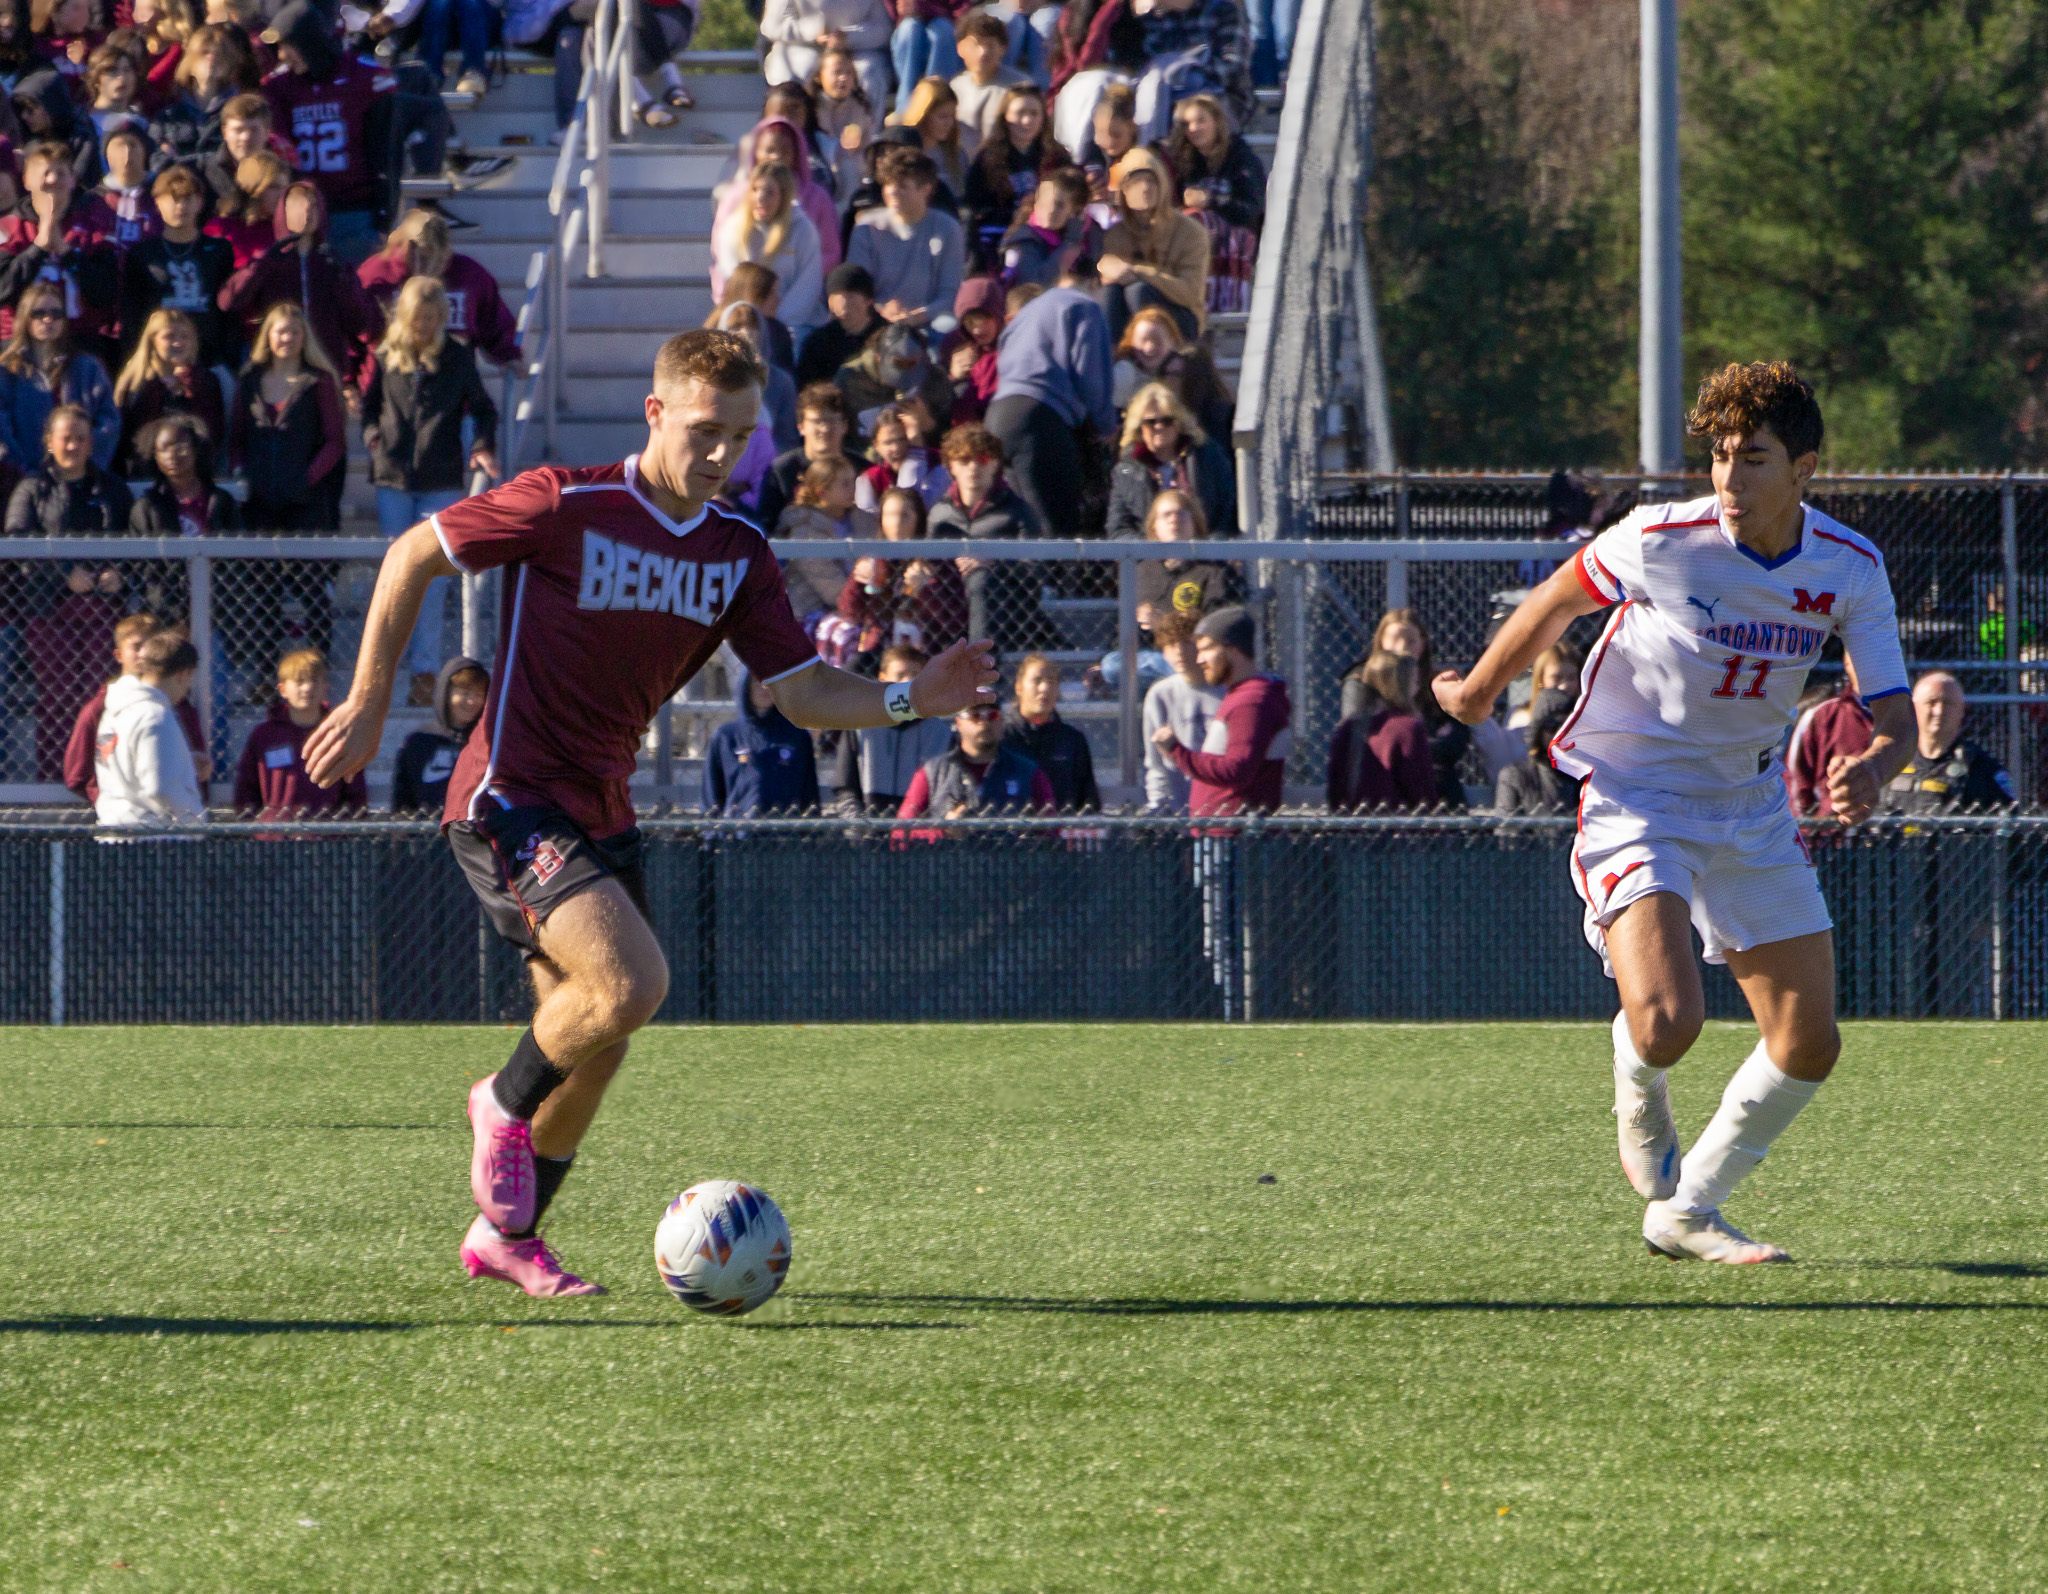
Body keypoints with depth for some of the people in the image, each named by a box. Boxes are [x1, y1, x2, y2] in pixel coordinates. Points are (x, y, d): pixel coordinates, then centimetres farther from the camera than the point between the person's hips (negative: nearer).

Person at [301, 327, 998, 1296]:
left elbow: (802, 692, 4)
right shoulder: (565, 507, -14)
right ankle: (506, 1103, 4)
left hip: (602, 808, 7)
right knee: (630, 984, -24)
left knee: (596, 1044, 10)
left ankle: (505, 1236, 28)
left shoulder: (737, 554, 4)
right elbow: (412, 556, -5)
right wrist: (367, 705, -5)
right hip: (510, 802, -7)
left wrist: (908, 700, -15)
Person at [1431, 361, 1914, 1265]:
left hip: (1751, 808, 5)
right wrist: (1478, 691, 15)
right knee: (1666, 1021, -26)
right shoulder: (1661, 541, -19)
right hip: (1635, 799, -5)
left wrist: (1874, 769, -31)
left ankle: (1686, 1211, 23)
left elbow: (1894, 715, -6)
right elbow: (1558, 600, 1)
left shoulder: (1851, 570, -8)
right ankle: (1640, 1106, 13)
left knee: (1809, 1047, 3)